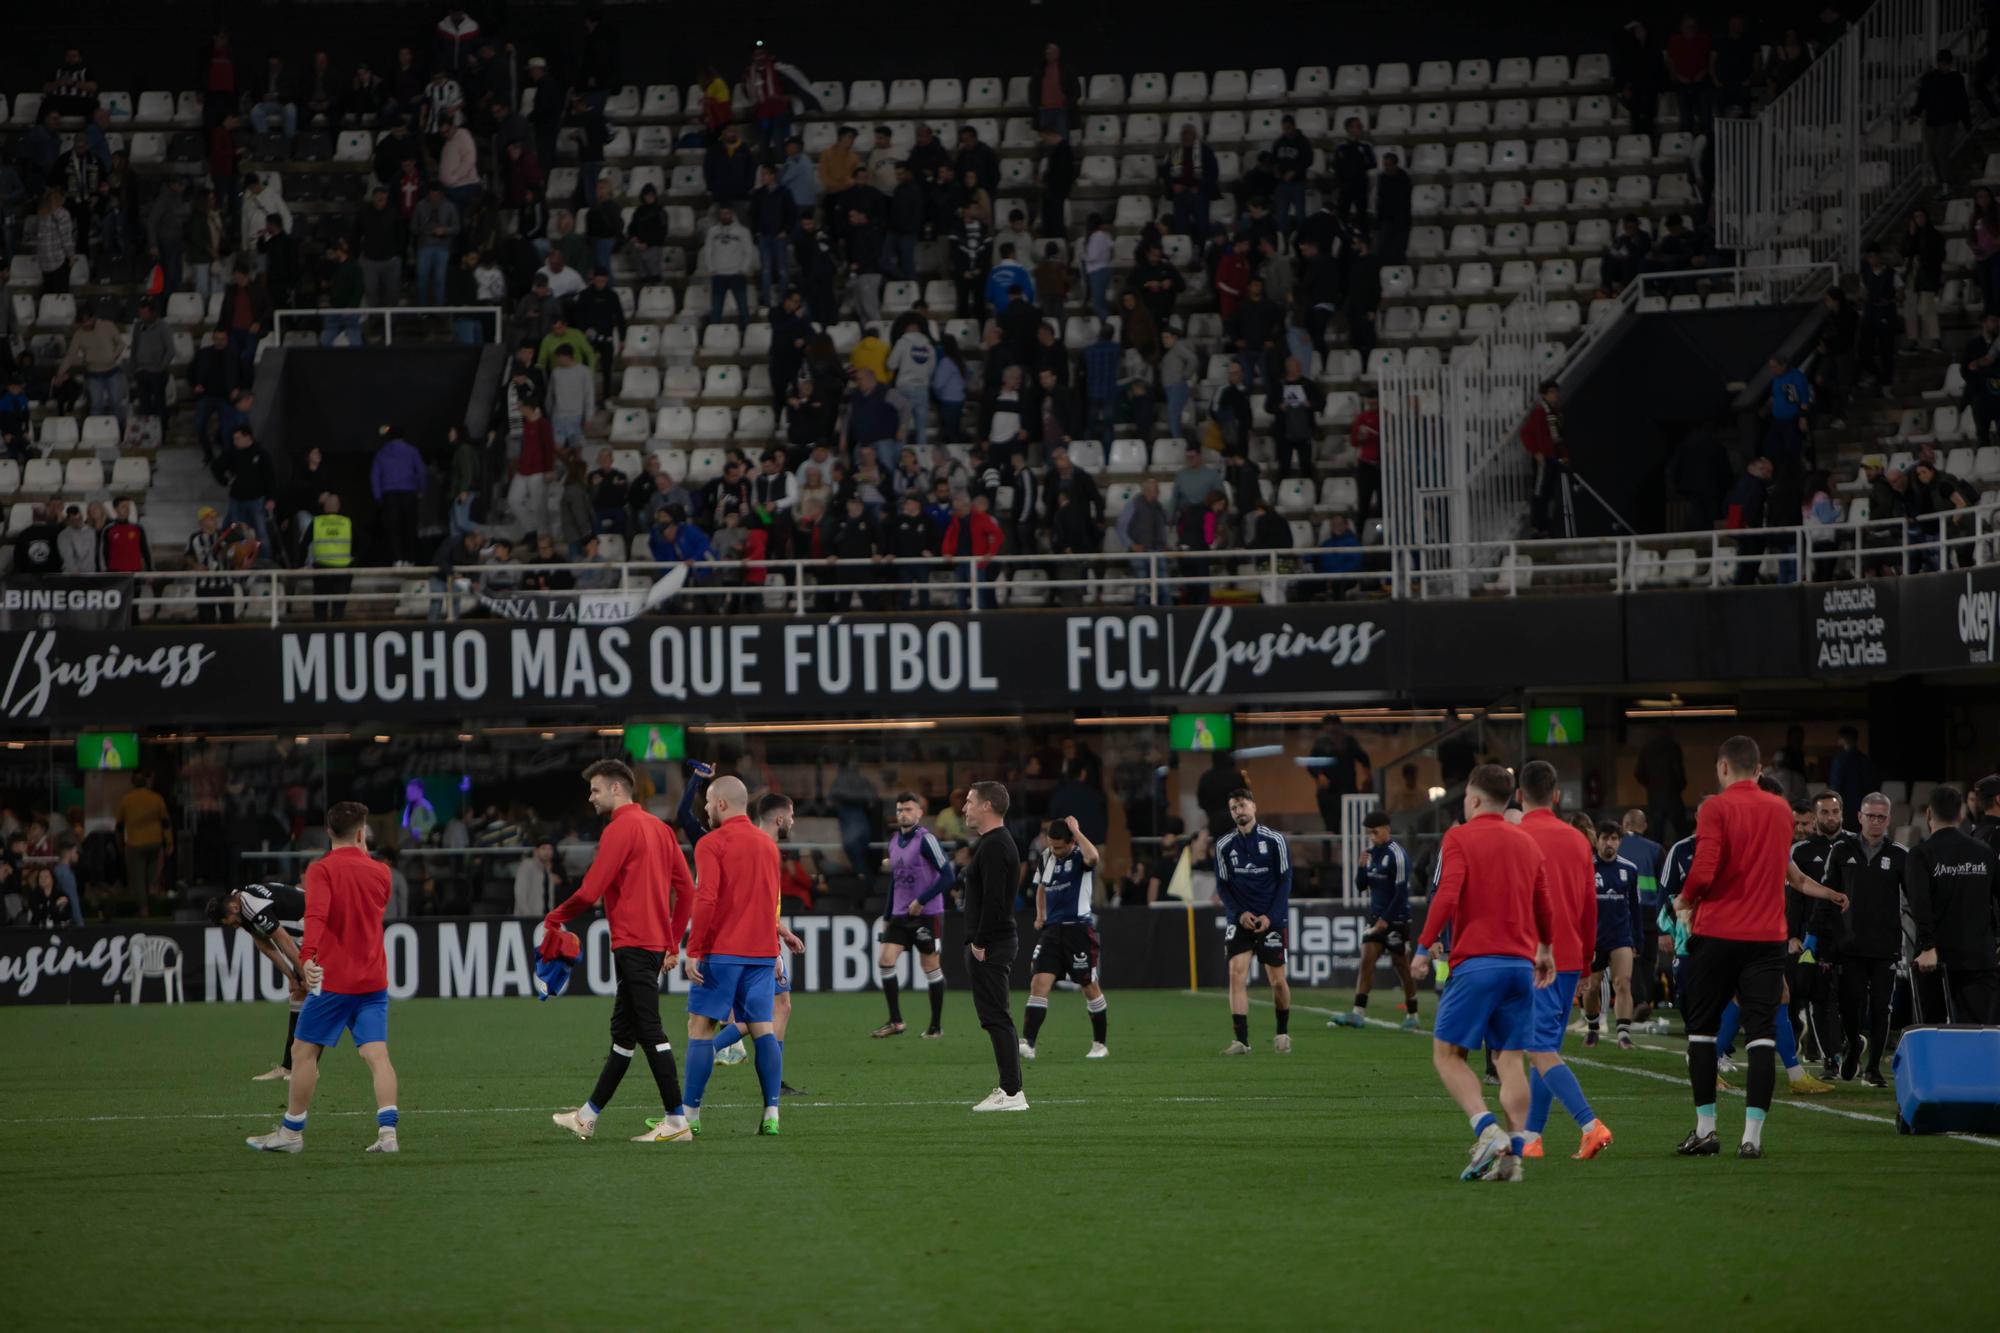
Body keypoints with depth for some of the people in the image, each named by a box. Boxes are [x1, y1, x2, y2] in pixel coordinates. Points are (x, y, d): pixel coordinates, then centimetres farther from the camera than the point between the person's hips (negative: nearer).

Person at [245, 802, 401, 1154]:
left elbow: (317, 915, -24)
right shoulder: (379, 872, 8)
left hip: (333, 979, -4)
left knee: (304, 1051, 7)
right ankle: (387, 1131, -15)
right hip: (374, 980, 4)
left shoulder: (322, 870, -7)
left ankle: (291, 1132, 13)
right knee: (376, 1054, -1)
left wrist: (308, 954, -36)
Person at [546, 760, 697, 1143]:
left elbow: (590, 891, -16)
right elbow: (686, 888, 15)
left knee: (650, 1032, -9)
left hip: (633, 944, -10)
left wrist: (554, 920, -1)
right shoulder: (658, 827, 15)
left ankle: (676, 1121, -11)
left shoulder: (620, 828, -12)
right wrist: (673, 943, 18)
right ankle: (588, 1116, 23)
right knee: (623, 1031, 14)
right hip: (655, 944, 10)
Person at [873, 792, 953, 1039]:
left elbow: (947, 875, -17)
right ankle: (895, 1021, 0)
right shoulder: (894, 841, 10)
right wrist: (887, 917, 19)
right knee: (885, 959, -6)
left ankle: (936, 1025, 12)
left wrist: (921, 901, -18)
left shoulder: (926, 840, -12)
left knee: (931, 967, 3)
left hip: (927, 914, -6)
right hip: (900, 915, 6)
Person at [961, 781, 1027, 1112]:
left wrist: (980, 943, -21)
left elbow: (993, 899, -24)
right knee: (997, 1017, 13)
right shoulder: (995, 843, 18)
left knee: (996, 1017, -11)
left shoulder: (994, 847, -16)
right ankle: (1009, 1088, 15)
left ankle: (1011, 1092, -13)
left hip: (989, 946, -11)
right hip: (994, 944, 11)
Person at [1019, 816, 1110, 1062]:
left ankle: (1100, 1044, 20)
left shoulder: (1080, 855, -10)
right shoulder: (1046, 857, 8)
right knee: (1039, 983, -9)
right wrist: (1040, 915, 14)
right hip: (1052, 929, 5)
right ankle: (1027, 1044, -16)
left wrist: (1076, 831, -27)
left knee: (1090, 987, 5)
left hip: (1079, 929, -5)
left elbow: (1092, 857, -37)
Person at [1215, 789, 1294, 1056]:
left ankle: (1283, 1033, 23)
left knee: (1277, 980, 0)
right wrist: (1240, 914, -9)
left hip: (1271, 919, -2)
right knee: (1236, 974, -12)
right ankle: (1241, 1040, -11)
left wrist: (1270, 916, -11)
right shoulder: (1224, 845, 3)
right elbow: (1222, 886, 7)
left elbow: (1285, 881, -2)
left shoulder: (1275, 840, -3)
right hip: (1239, 920, 2)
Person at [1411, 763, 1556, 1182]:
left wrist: (1424, 947, -7)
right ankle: (1513, 1153, -5)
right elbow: (1544, 906, 21)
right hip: (1521, 963, 5)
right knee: (1510, 1059, 5)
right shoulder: (1526, 842, 15)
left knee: (1447, 1053, 1)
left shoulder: (1460, 838, -2)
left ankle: (1487, 1129, -20)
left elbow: (1447, 896, -14)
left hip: (1476, 962, -5)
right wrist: (1544, 949, 38)